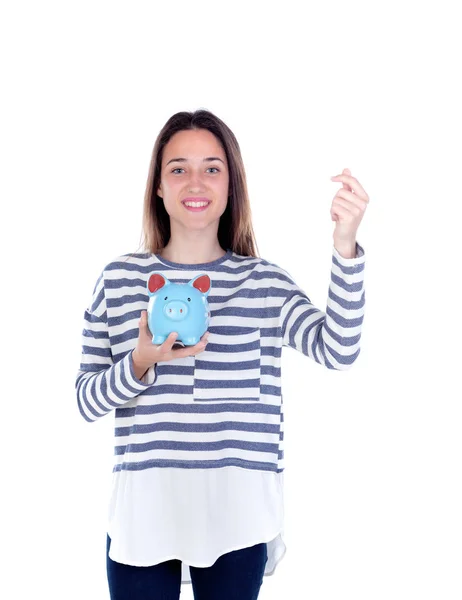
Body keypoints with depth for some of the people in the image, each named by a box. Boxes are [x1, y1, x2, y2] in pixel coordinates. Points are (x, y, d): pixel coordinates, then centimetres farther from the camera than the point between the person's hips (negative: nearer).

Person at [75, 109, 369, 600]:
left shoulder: (264, 282, 2)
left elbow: (337, 351, -14)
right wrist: (142, 362, -17)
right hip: (143, 507, 0)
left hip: (236, 514, 0)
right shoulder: (120, 278, 2)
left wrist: (345, 245, -26)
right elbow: (86, 401, 2)